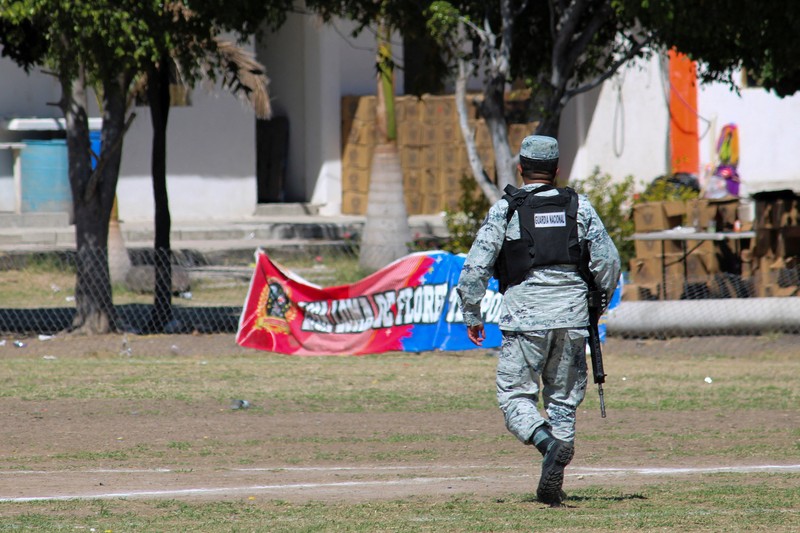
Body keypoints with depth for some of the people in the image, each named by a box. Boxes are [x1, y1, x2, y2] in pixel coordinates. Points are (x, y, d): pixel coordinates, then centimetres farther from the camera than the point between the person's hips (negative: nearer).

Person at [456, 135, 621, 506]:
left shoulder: (505, 208, 1)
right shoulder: (579, 206, 8)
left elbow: (475, 266, -3)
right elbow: (609, 261, 4)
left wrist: (471, 315, 8)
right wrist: (598, 305, 20)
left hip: (525, 317, -3)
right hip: (572, 316, 3)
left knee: (515, 396, 2)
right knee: (564, 400, 10)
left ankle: (548, 442, -27)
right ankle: (552, 486, 3)